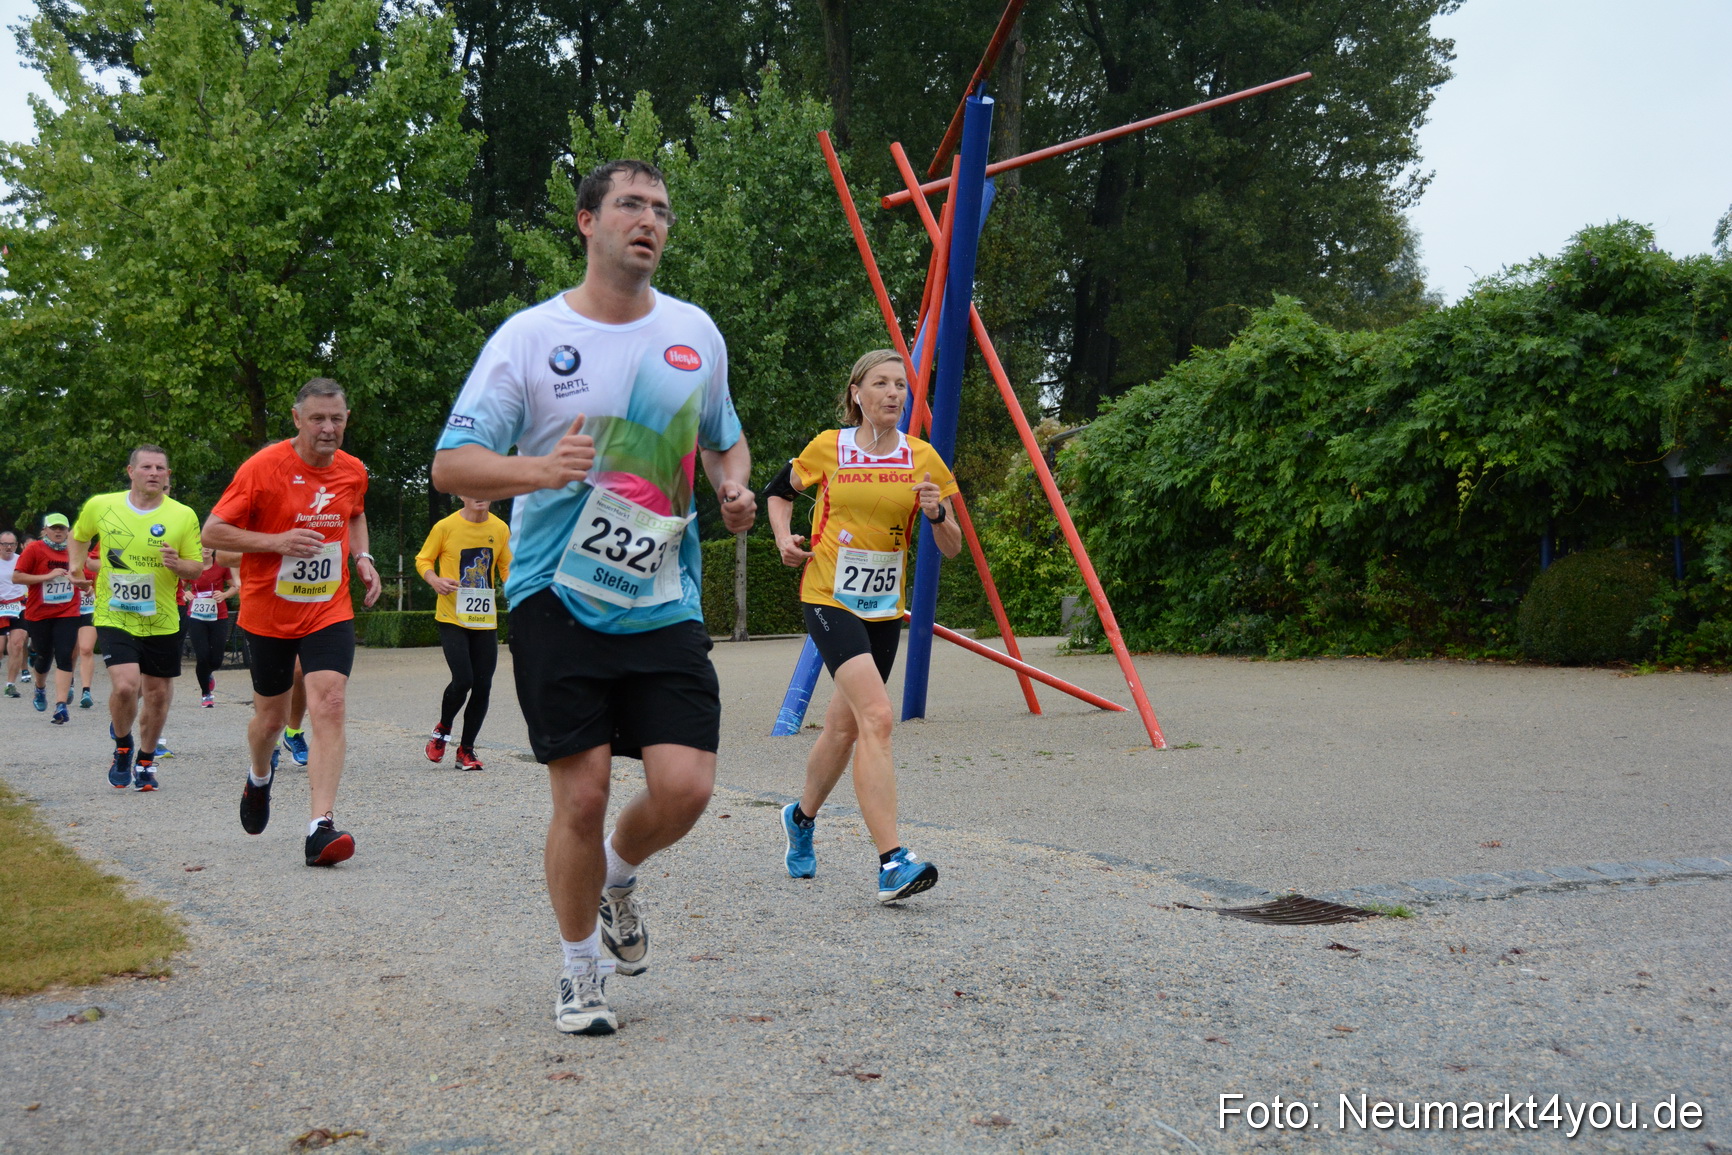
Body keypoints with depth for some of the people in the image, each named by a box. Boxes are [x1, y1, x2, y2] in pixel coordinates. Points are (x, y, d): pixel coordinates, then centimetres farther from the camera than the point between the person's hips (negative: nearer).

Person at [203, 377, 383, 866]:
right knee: (271, 716, 13)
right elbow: (212, 532, -9)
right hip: (268, 613, -2)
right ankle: (260, 778, 48)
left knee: (329, 706, -17)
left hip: (329, 611, 2)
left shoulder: (353, 471, 2)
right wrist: (276, 541, -22)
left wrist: (362, 557, 6)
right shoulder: (263, 467, -12)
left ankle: (321, 827, -20)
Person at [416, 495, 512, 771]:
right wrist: (435, 581, -17)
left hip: (486, 621, 4)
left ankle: (466, 749, 16)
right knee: (463, 680, -15)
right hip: (453, 618, -4)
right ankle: (442, 730, 15)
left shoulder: (500, 529, 5)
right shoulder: (445, 526, -6)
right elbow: (423, 560, 3)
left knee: (482, 687, 1)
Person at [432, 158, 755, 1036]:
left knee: (684, 787, -9)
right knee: (581, 797, -3)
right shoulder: (530, 336, -2)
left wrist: (735, 488, 2)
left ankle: (618, 877, 26)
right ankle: (580, 969, 21)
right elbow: (451, 466, -6)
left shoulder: (695, 332, 10)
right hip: (558, 600, -3)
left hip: (665, 603, 3)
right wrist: (541, 470, -25)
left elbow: (723, 440, 25)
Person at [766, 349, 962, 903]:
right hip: (829, 599, -4)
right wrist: (785, 538, -2)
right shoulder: (827, 448, -3)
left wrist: (938, 513, -16)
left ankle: (801, 817, 43)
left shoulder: (923, 458, 2)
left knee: (844, 727, 14)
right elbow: (779, 491, 15)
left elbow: (951, 548, 4)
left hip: (884, 608, 4)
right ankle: (892, 863, -25)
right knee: (877, 716, -22)